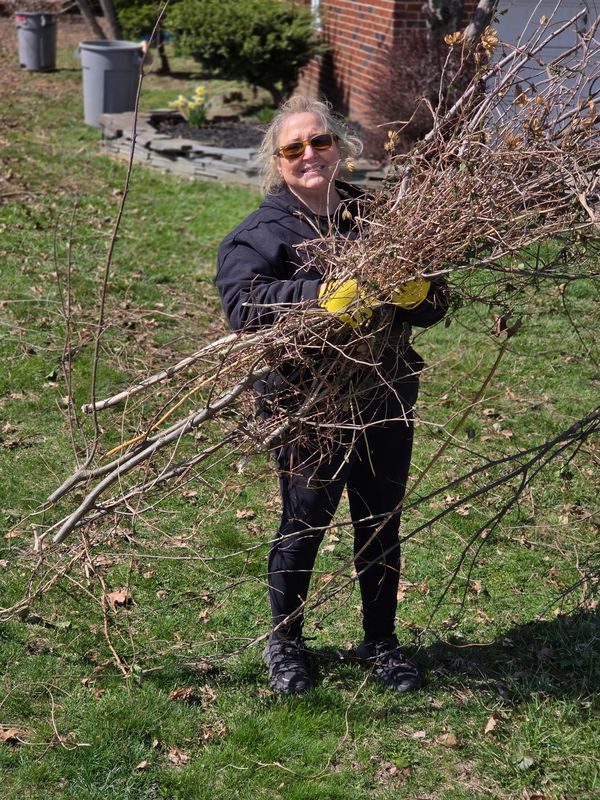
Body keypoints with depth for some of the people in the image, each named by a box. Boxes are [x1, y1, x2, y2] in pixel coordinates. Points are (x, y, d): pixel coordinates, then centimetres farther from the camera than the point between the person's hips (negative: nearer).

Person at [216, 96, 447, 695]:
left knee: (381, 526, 15)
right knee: (304, 525, 9)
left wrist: (418, 293, -20)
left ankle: (380, 641, 35)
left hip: (386, 401, 4)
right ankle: (284, 644, 31)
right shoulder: (264, 230, -7)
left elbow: (432, 307, 5)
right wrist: (321, 296, -40)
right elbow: (240, 299, -27)